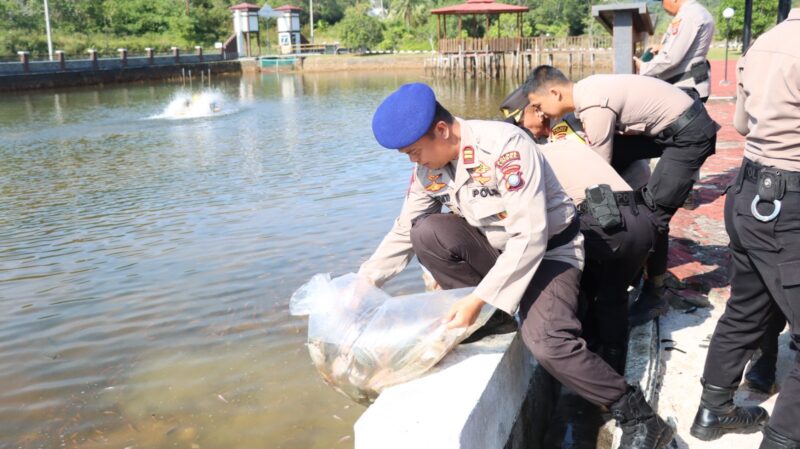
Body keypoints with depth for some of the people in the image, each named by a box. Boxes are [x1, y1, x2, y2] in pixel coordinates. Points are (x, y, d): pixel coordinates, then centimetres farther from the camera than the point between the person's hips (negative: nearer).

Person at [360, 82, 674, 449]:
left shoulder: (504, 145, -28)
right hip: (497, 250, 7)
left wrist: (478, 298, -33)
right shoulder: (428, 169, -6)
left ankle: (639, 419, -10)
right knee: (426, 233, -19)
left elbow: (530, 237, -31)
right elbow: (404, 232, 5)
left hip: (549, 249, -6)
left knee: (545, 341, -30)